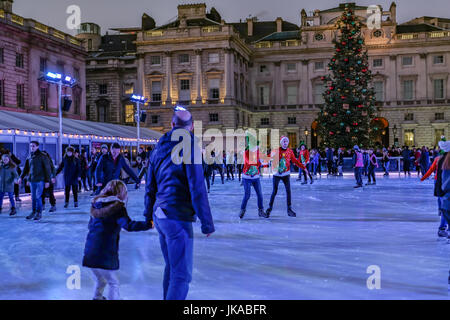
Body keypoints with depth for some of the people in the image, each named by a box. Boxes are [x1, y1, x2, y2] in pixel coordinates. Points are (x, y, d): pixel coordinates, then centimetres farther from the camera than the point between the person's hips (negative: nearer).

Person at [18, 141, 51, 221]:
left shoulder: (42, 156, -6)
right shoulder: (29, 157, 11)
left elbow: (47, 169, -6)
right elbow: (26, 168, 18)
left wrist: (47, 181, -10)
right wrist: (21, 177, 7)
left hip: (40, 180, -5)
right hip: (32, 180, 5)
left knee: (38, 197, -5)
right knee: (33, 197, 10)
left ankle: (39, 213, 4)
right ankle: (34, 212, 20)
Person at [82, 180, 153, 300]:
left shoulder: (96, 205, 13)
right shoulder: (118, 207, -8)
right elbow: (128, 225, -21)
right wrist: (148, 224, -20)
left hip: (89, 252, 7)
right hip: (105, 254, -7)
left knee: (101, 281, 26)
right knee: (113, 283, 5)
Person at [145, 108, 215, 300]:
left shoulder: (160, 147, 11)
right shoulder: (189, 146, -12)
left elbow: (150, 185, 17)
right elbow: (197, 188, -16)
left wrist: (148, 214, 26)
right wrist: (207, 222, -11)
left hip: (160, 215, 8)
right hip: (178, 218, -8)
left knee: (172, 268, 22)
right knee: (182, 275, -5)